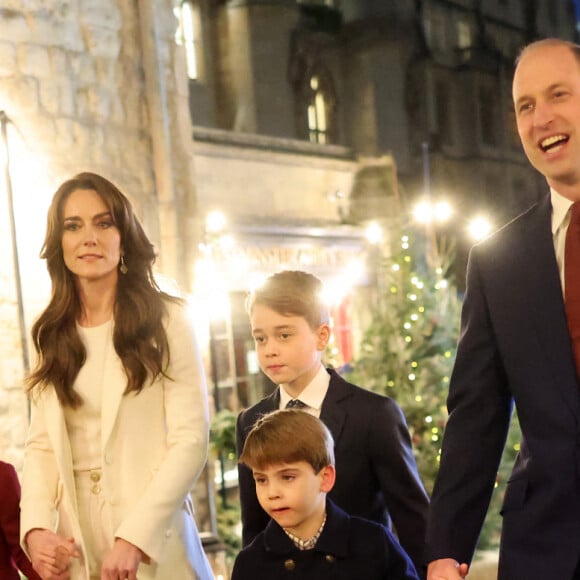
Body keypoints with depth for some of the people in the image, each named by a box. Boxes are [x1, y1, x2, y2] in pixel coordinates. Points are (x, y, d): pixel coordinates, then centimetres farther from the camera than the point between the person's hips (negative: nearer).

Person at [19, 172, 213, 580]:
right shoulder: (52, 335, 9)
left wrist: (134, 538, -18)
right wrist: (35, 527, -10)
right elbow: (41, 443, 6)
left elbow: (191, 440, -10)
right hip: (72, 545, 4)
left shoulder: (165, 321, -4)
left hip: (151, 543, -4)